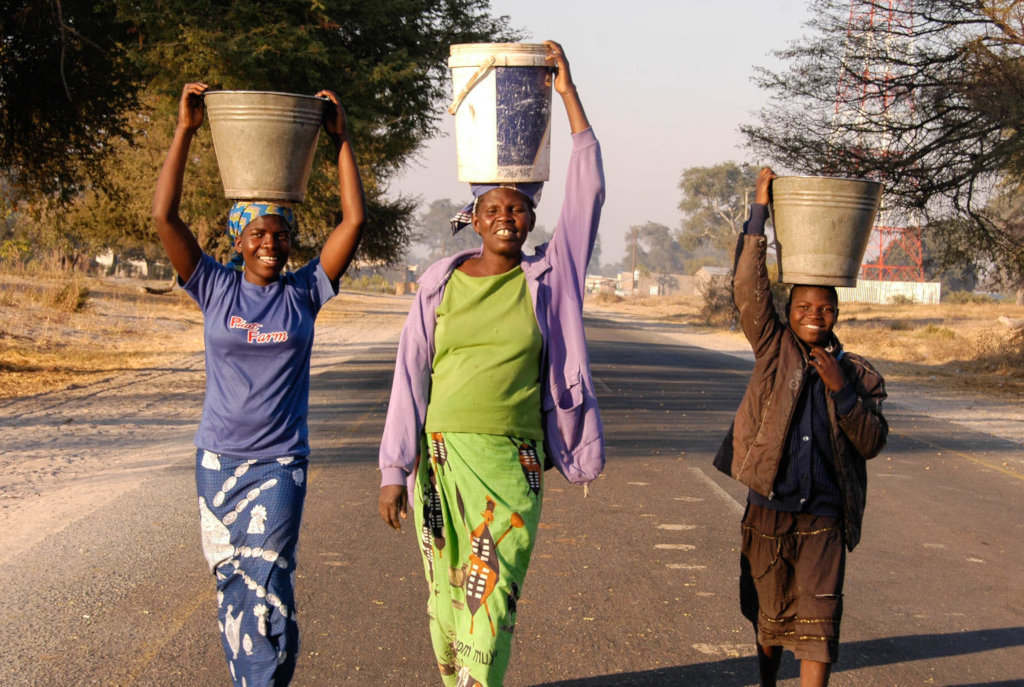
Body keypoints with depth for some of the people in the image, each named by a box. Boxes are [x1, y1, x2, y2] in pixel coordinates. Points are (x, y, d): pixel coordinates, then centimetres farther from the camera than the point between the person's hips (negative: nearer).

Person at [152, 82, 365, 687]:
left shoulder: (305, 292, -1)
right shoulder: (216, 288, -1)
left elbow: (355, 220, -8)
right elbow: (165, 216, -10)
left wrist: (342, 141, -8)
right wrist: (186, 131, -13)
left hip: (280, 462, -2)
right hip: (218, 458, 2)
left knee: (267, 590, -10)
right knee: (232, 588, 9)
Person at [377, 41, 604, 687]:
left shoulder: (549, 276, 4)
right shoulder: (441, 282, 5)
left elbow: (589, 191, -3)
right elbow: (410, 375, 5)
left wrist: (568, 92, -3)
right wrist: (395, 470, 0)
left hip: (512, 463, -1)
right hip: (441, 457, 2)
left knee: (491, 598, -8)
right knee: (446, 595, 7)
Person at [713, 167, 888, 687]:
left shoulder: (857, 373, 2)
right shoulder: (773, 349, 1)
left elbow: (872, 443, -3)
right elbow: (749, 287, -10)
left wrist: (841, 390, -17)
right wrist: (759, 212, -15)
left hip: (822, 518, -1)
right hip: (767, 510, 1)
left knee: (818, 624, -8)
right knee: (769, 616, 16)